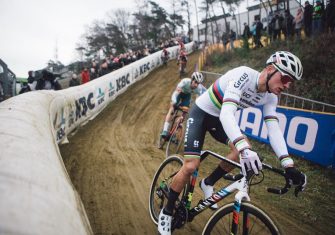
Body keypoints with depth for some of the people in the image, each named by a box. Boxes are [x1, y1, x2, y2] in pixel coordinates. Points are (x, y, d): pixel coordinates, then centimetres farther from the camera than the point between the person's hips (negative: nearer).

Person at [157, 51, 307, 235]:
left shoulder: (270, 97, -10)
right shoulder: (244, 75, -33)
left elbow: (274, 130, -16)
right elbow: (226, 113, -44)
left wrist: (289, 166, -27)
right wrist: (244, 148, -59)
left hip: (219, 119, 7)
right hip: (201, 113, -7)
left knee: (244, 150, -16)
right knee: (190, 166, -16)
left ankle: (208, 183, 7)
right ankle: (166, 212, 5)